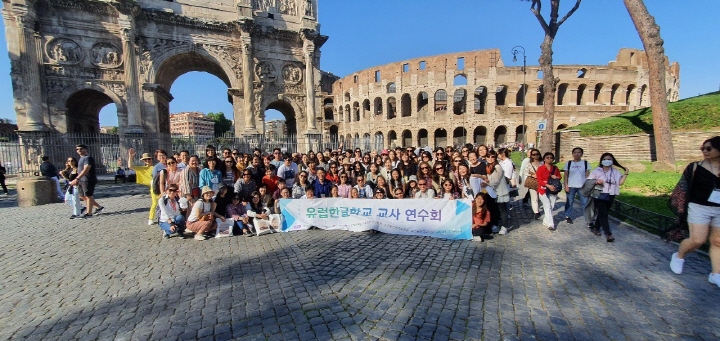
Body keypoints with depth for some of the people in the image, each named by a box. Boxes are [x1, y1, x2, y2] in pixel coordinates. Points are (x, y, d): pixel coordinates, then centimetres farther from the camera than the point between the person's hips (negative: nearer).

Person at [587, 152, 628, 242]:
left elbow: (620, 182, -2)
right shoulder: (597, 171, -2)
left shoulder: (616, 172, 7)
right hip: (599, 196, -4)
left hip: (610, 197, 4)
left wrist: (625, 174, -5)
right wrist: (596, 181, -22)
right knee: (603, 214, -10)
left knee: (602, 213, 12)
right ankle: (608, 234, -12)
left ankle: (596, 228, 28)